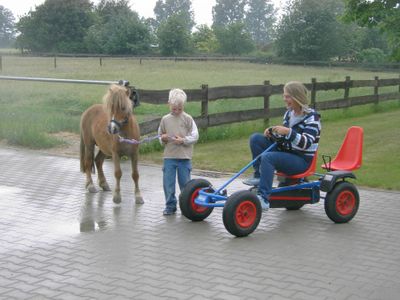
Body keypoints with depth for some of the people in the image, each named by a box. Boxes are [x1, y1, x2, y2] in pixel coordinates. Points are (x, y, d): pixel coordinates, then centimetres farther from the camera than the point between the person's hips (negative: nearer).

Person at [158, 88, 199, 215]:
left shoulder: (187, 119, -2)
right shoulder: (165, 119, 6)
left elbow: (195, 136, -4)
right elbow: (160, 135, 15)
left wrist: (183, 140, -16)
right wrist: (163, 138, -7)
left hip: (184, 157, -2)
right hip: (169, 157, 2)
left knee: (185, 182, 6)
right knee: (168, 182, 2)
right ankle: (170, 206, 14)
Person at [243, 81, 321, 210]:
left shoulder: (311, 117, -12)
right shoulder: (288, 114, 10)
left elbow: (306, 143, -22)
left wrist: (288, 132, -34)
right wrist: (272, 132, -1)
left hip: (301, 160, -7)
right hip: (284, 151, 8)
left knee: (268, 157, -33)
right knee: (255, 138, -7)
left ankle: (263, 198, -37)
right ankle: (259, 175, -6)